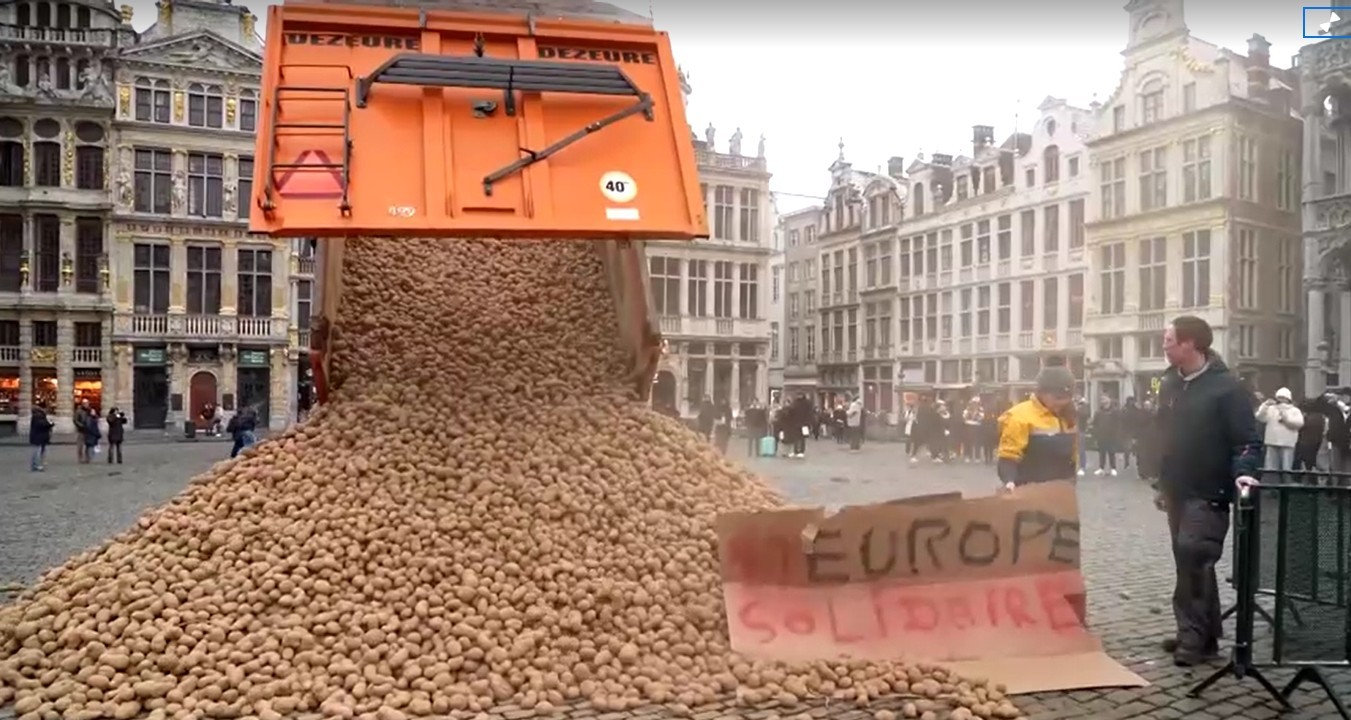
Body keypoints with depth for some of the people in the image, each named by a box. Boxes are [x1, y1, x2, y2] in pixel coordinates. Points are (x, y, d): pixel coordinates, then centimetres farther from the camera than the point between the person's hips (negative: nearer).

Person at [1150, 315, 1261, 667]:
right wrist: (1162, 483, 17)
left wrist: (1244, 471, -31)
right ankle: (1202, 634, 22)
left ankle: (1194, 636, -7)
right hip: (1178, 492, 7)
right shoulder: (1170, 384, 8)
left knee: (1193, 557, -16)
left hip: (1209, 494, -7)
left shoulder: (1225, 386, -12)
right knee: (1191, 563, 12)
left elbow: (1248, 439, -13)